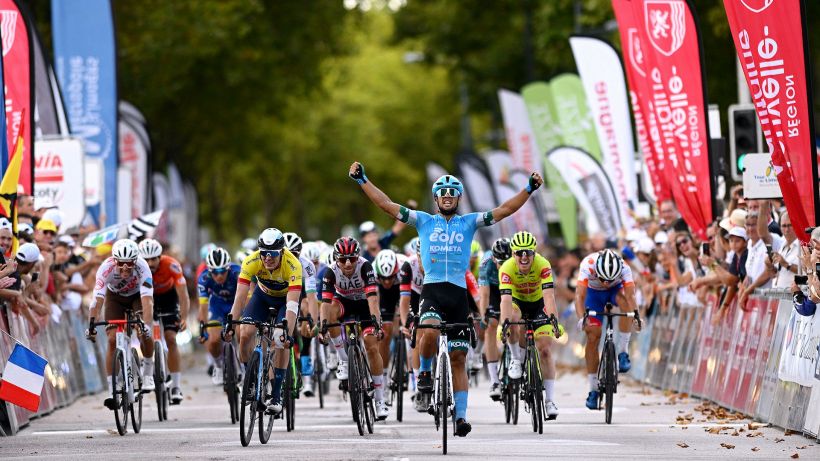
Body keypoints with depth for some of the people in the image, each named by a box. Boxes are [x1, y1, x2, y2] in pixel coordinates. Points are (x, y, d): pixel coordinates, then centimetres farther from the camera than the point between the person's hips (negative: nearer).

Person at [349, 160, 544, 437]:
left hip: (458, 294, 2)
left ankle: (461, 416, 5)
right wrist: (362, 180, 1)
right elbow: (386, 204, 7)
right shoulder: (424, 221, 11)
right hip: (432, 290, -2)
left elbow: (504, 210, 7)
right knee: (430, 332, -33)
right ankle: (425, 371, -4)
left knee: (458, 358, 2)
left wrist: (529, 189, -4)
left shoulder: (469, 223, 12)